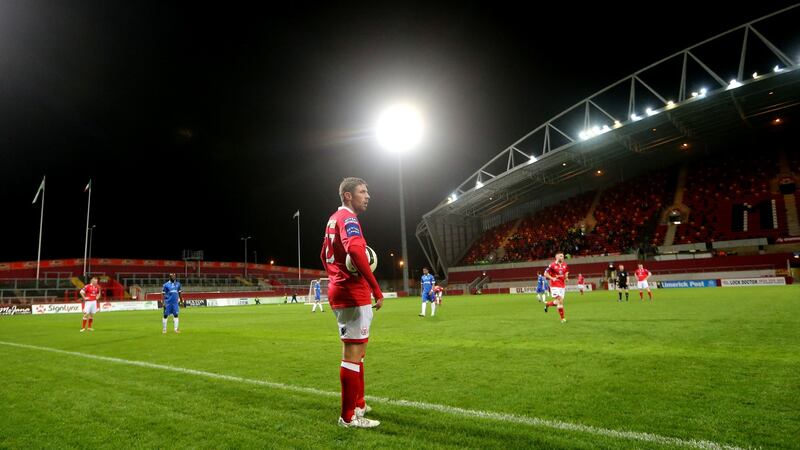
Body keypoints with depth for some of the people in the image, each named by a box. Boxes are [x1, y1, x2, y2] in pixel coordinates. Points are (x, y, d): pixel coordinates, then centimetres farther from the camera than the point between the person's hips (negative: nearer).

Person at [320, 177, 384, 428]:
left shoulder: (334, 219, 18)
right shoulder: (348, 218, -13)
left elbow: (325, 256, 29)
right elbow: (355, 250, -33)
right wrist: (376, 289, -31)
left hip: (339, 291, 10)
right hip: (353, 294, -10)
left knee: (356, 350, 20)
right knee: (353, 353, -3)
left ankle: (358, 405, 32)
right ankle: (349, 417, 7)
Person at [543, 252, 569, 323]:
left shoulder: (565, 265, 6)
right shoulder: (552, 265, -11)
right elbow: (545, 274, -6)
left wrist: (566, 277, 1)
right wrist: (552, 278, -19)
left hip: (562, 286, 6)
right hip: (555, 286, -6)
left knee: (559, 302, 7)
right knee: (560, 301, -11)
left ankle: (547, 304, 34)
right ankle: (562, 318, -1)